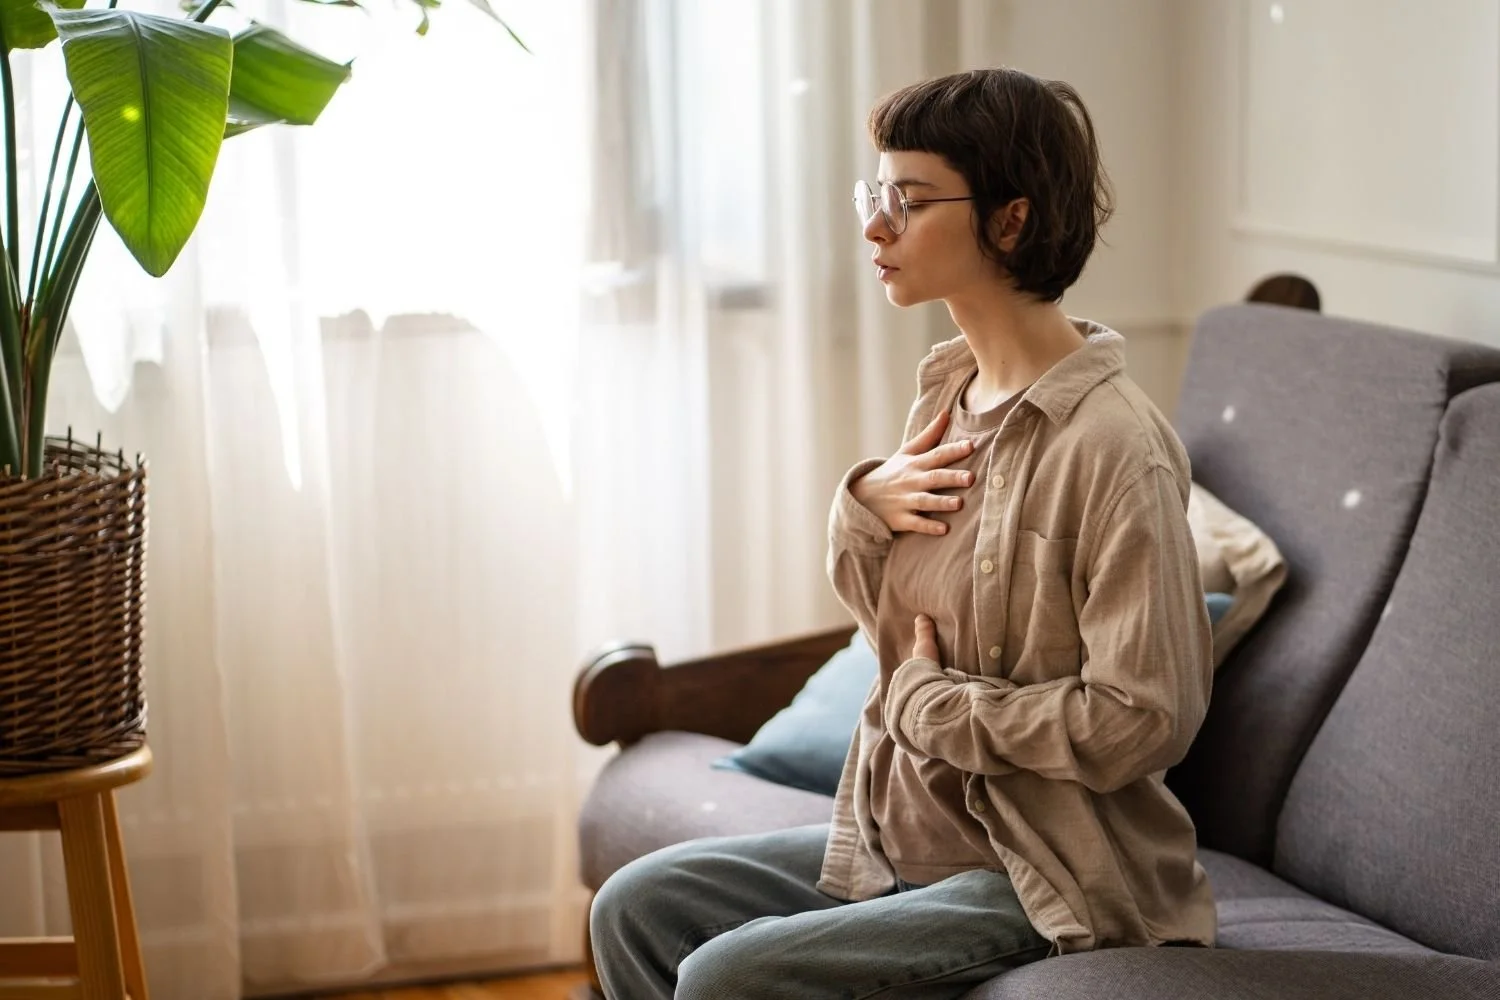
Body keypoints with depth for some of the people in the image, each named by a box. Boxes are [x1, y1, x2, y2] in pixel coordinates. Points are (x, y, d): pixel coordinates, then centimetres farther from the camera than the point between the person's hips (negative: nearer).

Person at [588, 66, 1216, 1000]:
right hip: (904, 838, 9)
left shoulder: (1113, 446, -21)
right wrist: (863, 511, -5)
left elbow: (1144, 719, -25)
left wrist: (933, 702, -15)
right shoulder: (949, 395, 5)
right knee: (636, 909, 3)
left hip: (1046, 882, -8)